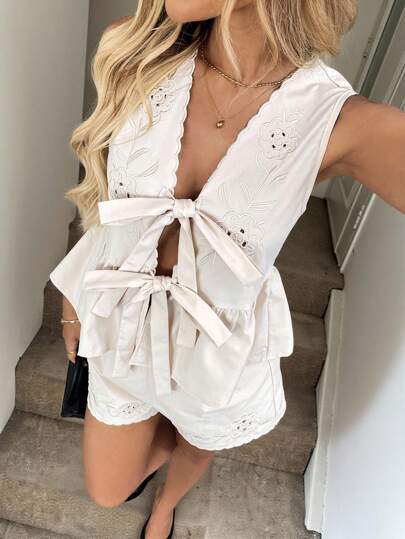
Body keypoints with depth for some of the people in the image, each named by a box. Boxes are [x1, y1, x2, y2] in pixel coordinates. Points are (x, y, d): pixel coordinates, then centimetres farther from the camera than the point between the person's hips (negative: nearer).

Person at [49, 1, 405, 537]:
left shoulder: (345, 123, -26)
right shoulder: (143, 58, -18)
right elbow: (102, 194, -3)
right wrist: (75, 298, 8)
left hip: (221, 351, -1)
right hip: (123, 329, 3)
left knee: (196, 448, 33)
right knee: (107, 492, 26)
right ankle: (159, 442, 64)